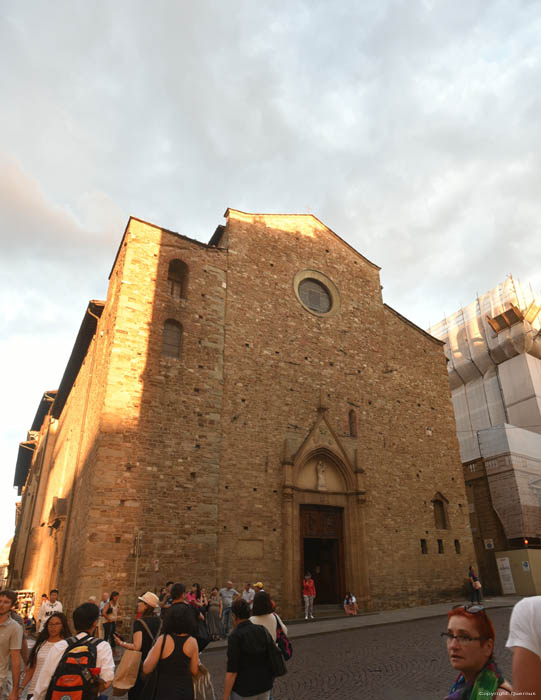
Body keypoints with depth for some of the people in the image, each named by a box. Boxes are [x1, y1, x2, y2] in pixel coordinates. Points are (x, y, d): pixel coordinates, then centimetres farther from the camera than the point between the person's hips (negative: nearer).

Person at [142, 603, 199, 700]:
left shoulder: (163, 639, -16)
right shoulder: (192, 642, -9)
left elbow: (146, 669, -10)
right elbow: (194, 671, 0)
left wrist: (150, 653, 7)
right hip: (186, 692, 3)